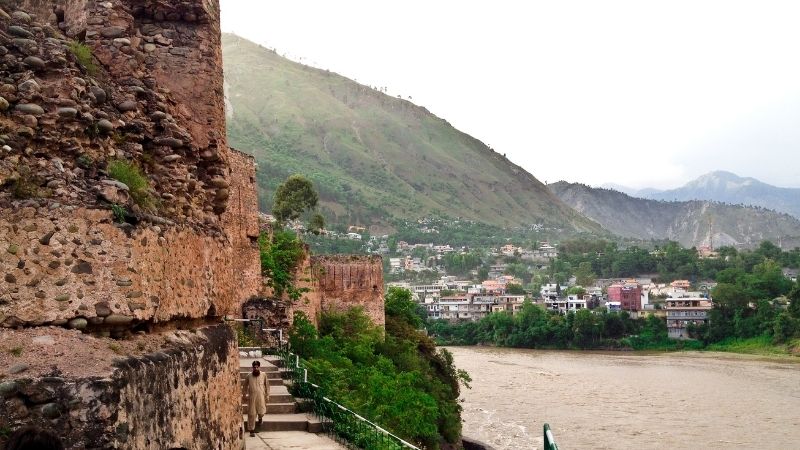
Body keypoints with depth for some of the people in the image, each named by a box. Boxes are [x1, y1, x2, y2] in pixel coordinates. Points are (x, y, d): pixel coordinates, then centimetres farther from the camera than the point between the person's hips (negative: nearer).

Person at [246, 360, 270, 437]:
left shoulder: (263, 375, 0)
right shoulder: (249, 376, 1)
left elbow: (267, 385, 7)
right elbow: (246, 386, 12)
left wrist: (267, 395, 5)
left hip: (261, 396, 0)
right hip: (252, 397, 0)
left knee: (261, 411, -5)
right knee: (251, 414, 0)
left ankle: (260, 418, 33)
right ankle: (252, 430, 9)